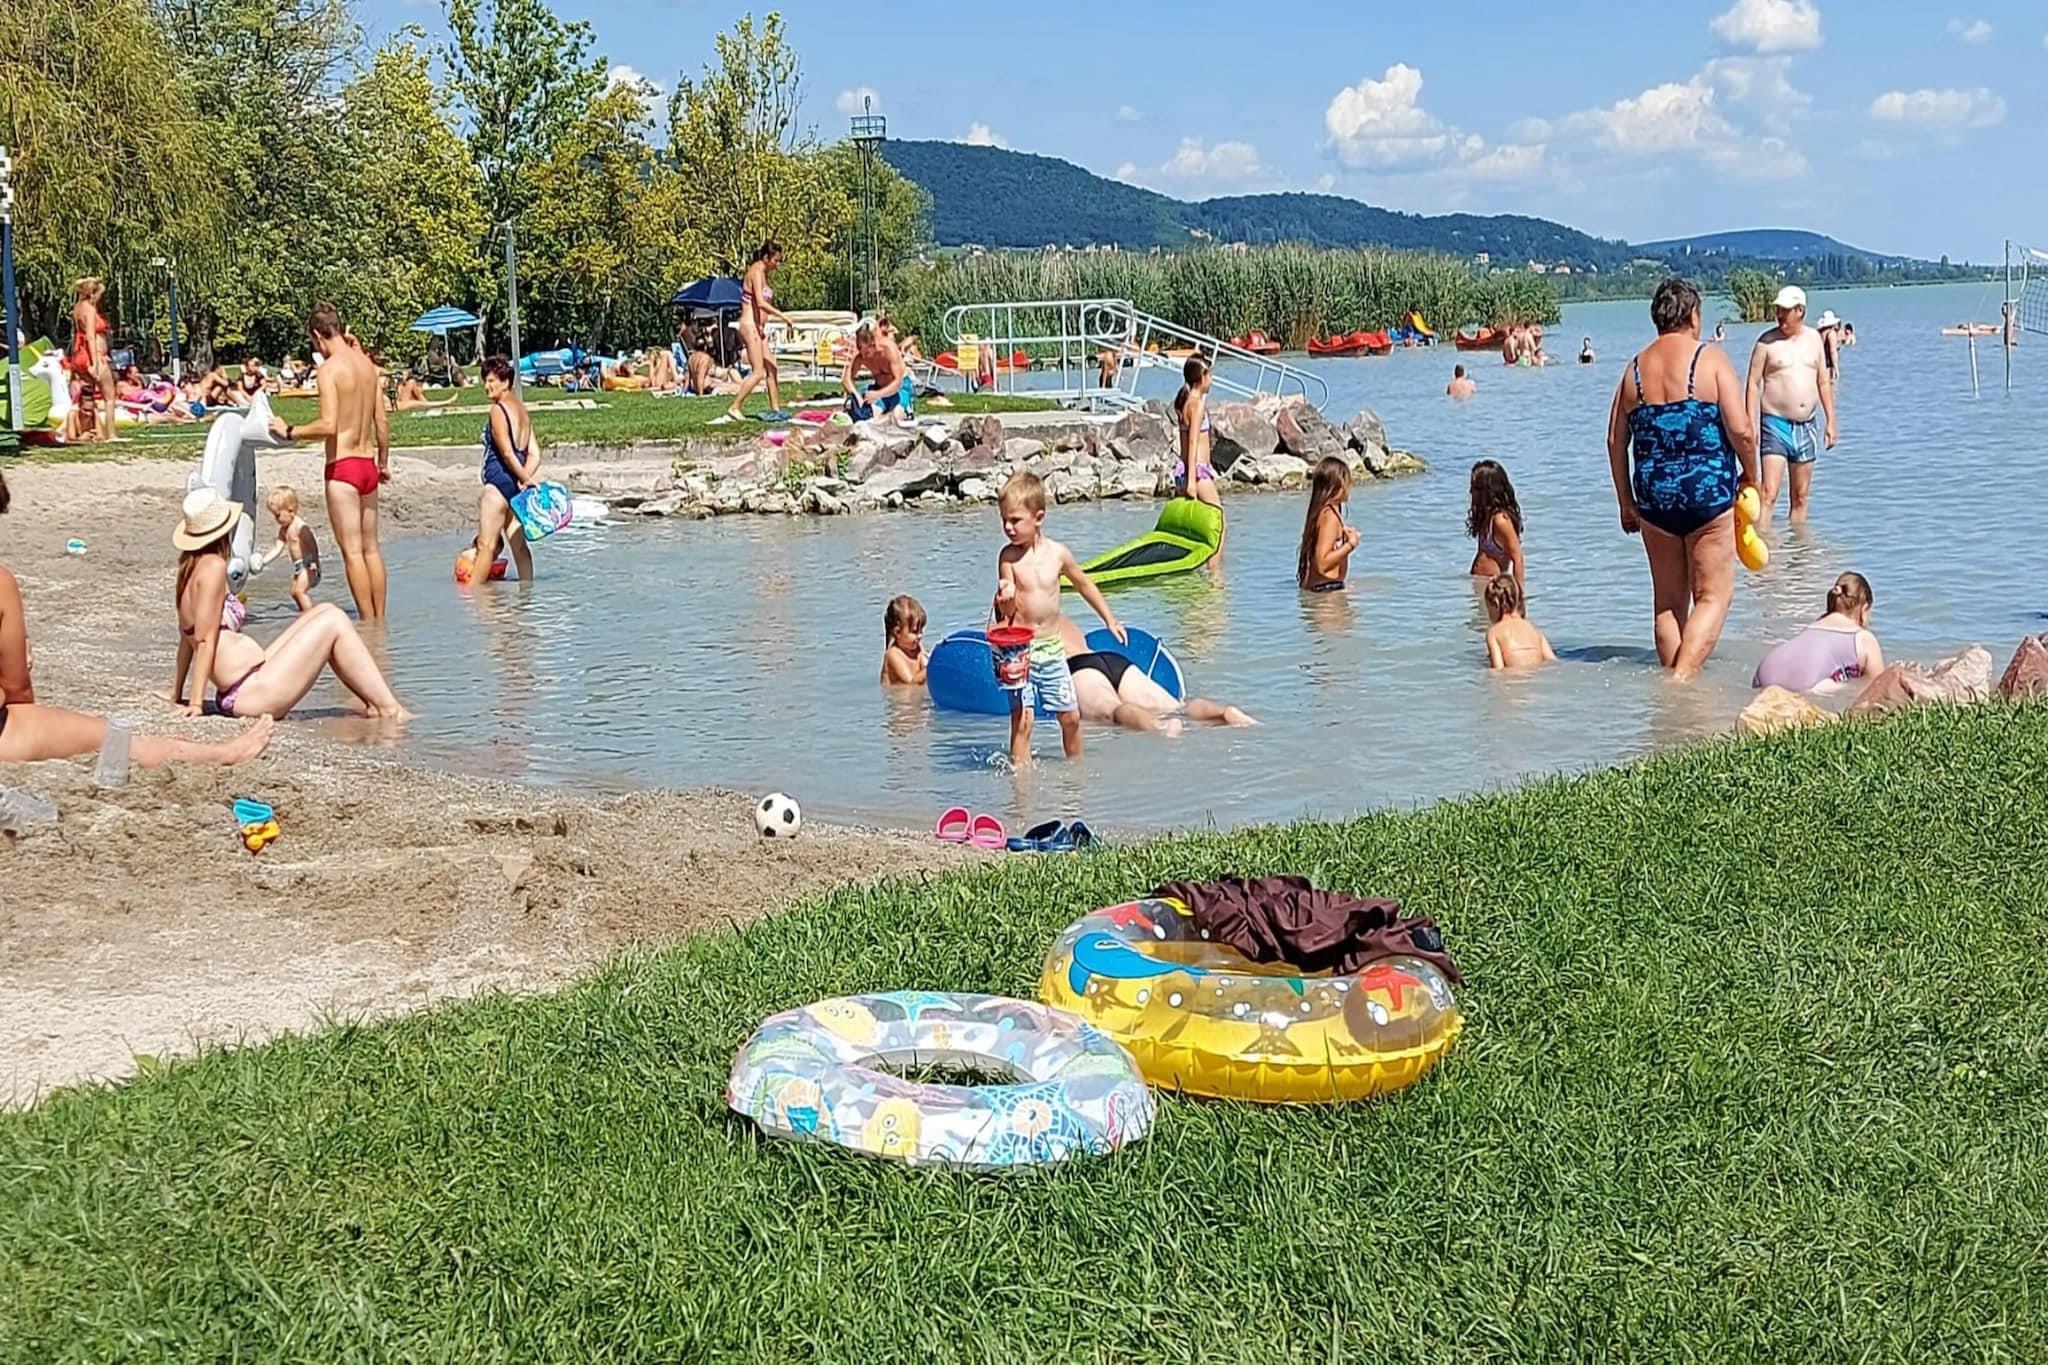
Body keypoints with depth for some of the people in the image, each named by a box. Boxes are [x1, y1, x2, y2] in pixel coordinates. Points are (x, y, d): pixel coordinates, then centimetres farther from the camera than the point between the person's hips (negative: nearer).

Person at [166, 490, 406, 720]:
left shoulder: (190, 567, 12)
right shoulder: (213, 566, -14)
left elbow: (187, 635, 17)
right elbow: (205, 639, -16)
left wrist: (176, 691, 21)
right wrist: (196, 702, -15)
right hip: (247, 692, -10)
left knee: (325, 611, 14)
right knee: (334, 622, -4)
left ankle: (374, 703, 12)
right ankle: (389, 709, -1)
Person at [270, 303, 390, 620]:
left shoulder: (329, 368, -13)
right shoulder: (366, 364, 8)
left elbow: (328, 425, -20)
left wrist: (290, 432, -7)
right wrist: (383, 462, 23)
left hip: (342, 466, -7)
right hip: (367, 464, 7)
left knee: (352, 551, -4)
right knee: (371, 548, 13)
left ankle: (368, 625, -4)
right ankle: (380, 621, 16)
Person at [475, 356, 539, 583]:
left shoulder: (498, 410, -11)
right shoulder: (522, 409, 14)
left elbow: (507, 452, -17)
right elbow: (534, 453, 9)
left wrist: (525, 479, -11)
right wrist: (526, 478, -3)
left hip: (499, 481, -9)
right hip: (515, 483, 9)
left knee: (487, 544, -7)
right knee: (518, 544, 10)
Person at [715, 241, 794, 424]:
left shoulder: (763, 273, 17)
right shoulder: (756, 272, -12)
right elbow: (760, 303, -23)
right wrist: (783, 316, -20)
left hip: (758, 328, 10)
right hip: (750, 326, -10)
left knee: (772, 369, 12)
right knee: (758, 372, -11)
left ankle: (775, 409, 17)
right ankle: (733, 409, -10)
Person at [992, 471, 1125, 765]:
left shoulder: (1058, 553, -1)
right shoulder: (1008, 557, -7)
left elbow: (1084, 584, 16)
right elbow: (1005, 610, -8)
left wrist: (1110, 619, 21)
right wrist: (1005, 602, -32)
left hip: (1052, 648, 3)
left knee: (1071, 717, 10)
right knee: (1022, 720, -9)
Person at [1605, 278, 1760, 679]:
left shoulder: (1635, 368, 8)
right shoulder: (1710, 359, -5)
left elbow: (1616, 441, 9)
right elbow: (1741, 430, -11)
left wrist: (1626, 502, 17)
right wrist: (1750, 476, 5)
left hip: (1654, 496, 4)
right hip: (1708, 494, -4)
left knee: (1668, 599, 15)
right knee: (1713, 595, 2)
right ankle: (1684, 675, -14)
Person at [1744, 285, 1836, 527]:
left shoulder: (1814, 338, 9)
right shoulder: (1767, 341, -4)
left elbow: (1823, 382, 14)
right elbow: (1753, 384, -5)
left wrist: (1830, 421, 11)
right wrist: (1750, 424, -12)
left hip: (1807, 425, 5)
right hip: (1776, 424, -5)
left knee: (1800, 496, 11)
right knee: (1769, 494, -14)